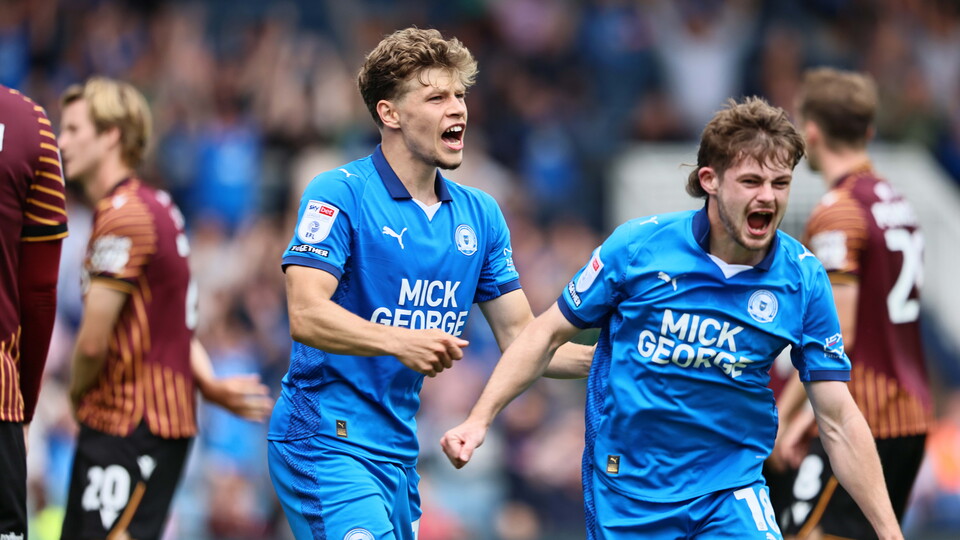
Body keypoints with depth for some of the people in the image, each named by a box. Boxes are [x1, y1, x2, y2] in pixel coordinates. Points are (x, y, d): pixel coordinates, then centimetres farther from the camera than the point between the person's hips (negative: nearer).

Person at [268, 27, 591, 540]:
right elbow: (305, 315, -20)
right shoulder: (338, 194, -9)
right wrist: (399, 342, -33)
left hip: (398, 452, 8)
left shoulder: (479, 213, 11)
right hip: (324, 441, -7)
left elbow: (521, 339, 13)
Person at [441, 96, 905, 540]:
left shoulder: (804, 280, -7)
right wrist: (479, 420, -7)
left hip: (731, 492, 1)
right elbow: (549, 333, 1)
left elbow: (839, 421, -5)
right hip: (624, 494, -1)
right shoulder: (637, 246, -10)